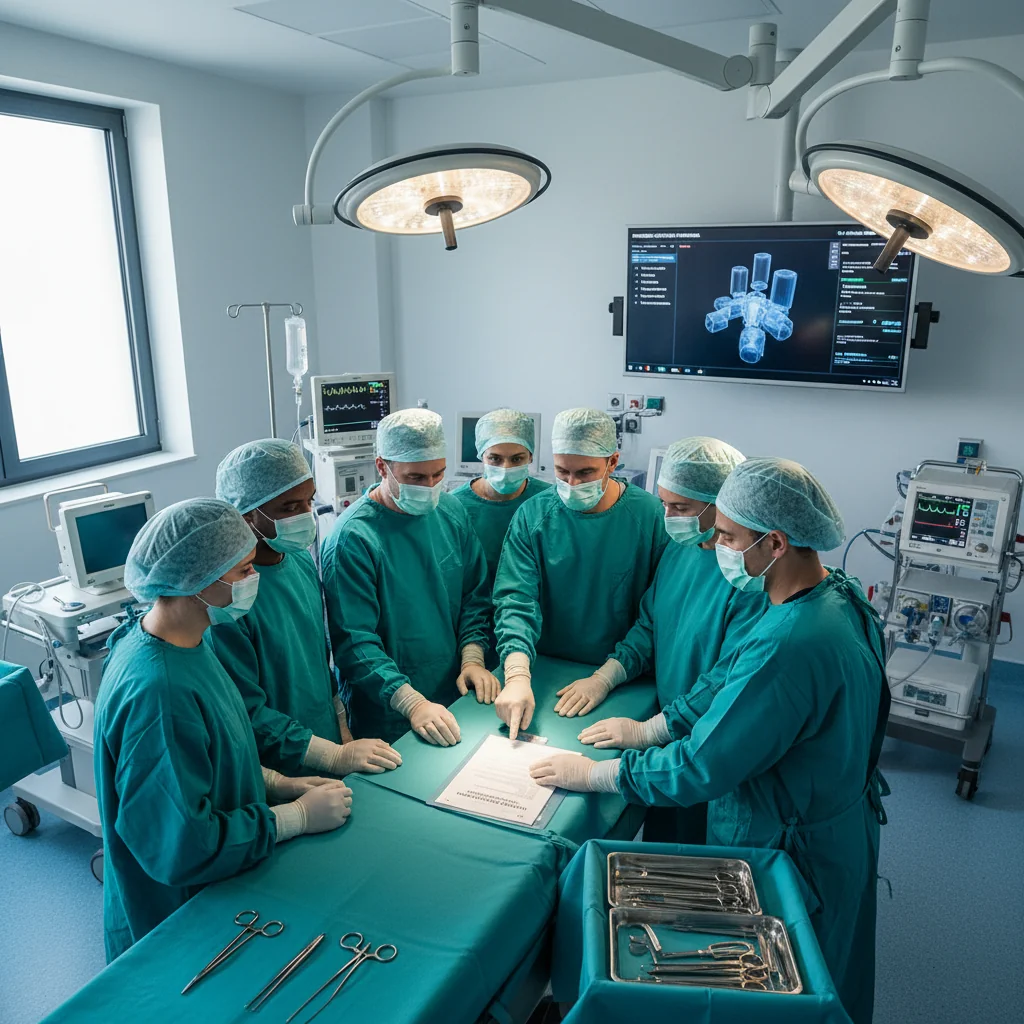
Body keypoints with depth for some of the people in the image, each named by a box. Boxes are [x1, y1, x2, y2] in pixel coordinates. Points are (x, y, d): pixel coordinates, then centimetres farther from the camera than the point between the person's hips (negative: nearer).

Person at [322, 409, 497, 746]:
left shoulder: (451, 510, -1)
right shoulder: (352, 538, -21)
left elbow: (474, 596, 7)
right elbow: (354, 642, -23)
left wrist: (472, 658, -6)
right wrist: (412, 703, -30)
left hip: (457, 699, 6)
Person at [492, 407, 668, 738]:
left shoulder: (651, 516, -8)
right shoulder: (533, 515, -4)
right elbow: (516, 600, -11)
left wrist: (606, 677, -14)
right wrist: (517, 675, -26)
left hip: (621, 681, -1)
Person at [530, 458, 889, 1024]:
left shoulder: (787, 647, -37)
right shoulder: (842, 593, -5)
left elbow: (698, 769, -30)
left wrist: (590, 773, -18)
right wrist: (654, 726, 3)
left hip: (787, 855, -8)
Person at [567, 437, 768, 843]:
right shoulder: (681, 546, 1)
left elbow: (732, 677, -29)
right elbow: (649, 623, 10)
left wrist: (648, 731, -26)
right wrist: (605, 676, -3)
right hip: (668, 735, 7)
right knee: (656, 843, 26)